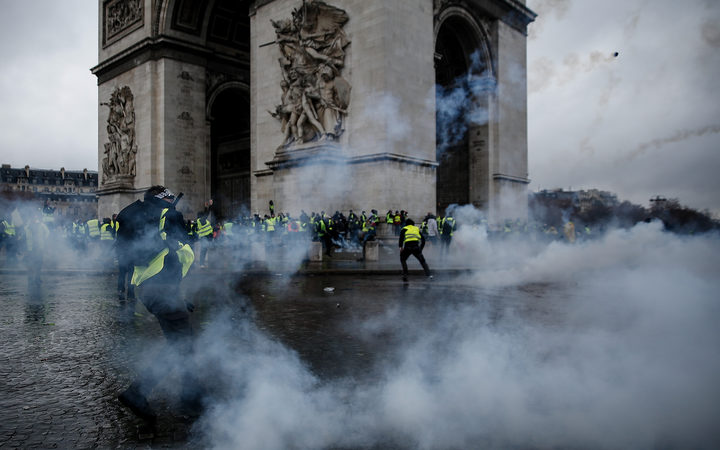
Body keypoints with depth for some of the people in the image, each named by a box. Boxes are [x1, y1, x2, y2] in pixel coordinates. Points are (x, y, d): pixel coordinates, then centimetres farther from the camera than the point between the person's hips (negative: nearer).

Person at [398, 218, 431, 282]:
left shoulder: (404, 229, 19)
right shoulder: (417, 229, 28)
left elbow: (401, 237, -1)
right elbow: (423, 239, 23)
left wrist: (400, 246, -4)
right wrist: (421, 248, 30)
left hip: (407, 247, -2)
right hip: (416, 247, 2)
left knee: (403, 259, 21)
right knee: (422, 261, 17)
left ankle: (405, 275, 10)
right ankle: (428, 274, 4)